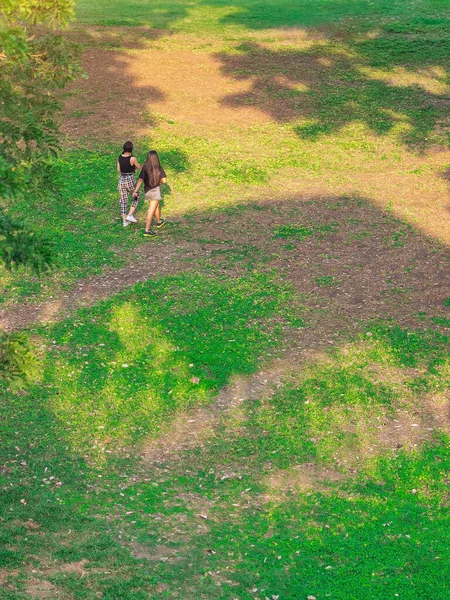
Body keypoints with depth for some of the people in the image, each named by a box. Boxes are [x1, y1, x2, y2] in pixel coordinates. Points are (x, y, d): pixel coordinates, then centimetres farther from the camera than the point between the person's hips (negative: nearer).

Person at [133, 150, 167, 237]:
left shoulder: (145, 167, -8)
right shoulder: (158, 168, -13)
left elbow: (140, 180, -10)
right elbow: (164, 180, -14)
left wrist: (136, 191, -6)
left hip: (147, 190, 4)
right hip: (155, 190, -4)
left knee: (156, 205, 28)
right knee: (151, 210, -2)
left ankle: (159, 222, 49)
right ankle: (147, 230, -5)